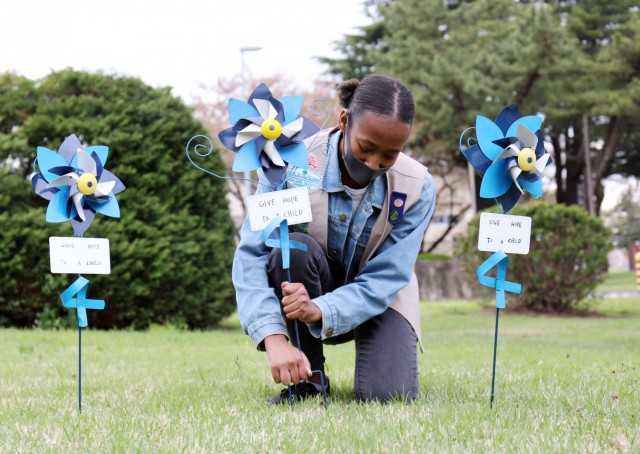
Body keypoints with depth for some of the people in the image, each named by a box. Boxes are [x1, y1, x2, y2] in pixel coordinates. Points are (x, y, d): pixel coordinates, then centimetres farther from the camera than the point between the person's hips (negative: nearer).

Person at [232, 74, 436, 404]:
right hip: (310, 285, 0)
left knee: (388, 393, -26)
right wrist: (275, 338, -43)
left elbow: (386, 278, -22)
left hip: (377, 298, 0)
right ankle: (307, 379, -15)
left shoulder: (416, 187, -21)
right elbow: (251, 255, -28)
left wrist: (320, 310, -41)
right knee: (293, 247, -34)